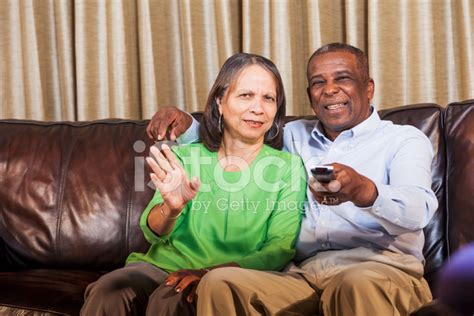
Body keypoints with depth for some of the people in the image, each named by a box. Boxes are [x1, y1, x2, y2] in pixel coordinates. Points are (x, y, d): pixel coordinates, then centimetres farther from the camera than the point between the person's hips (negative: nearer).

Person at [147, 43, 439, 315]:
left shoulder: (404, 139, 11)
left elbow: (419, 209, -9)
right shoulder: (294, 135, 27)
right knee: (220, 284, -24)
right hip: (304, 275, 4)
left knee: (360, 284, -40)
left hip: (381, 269, -4)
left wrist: (363, 191, -32)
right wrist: (187, 126, 12)